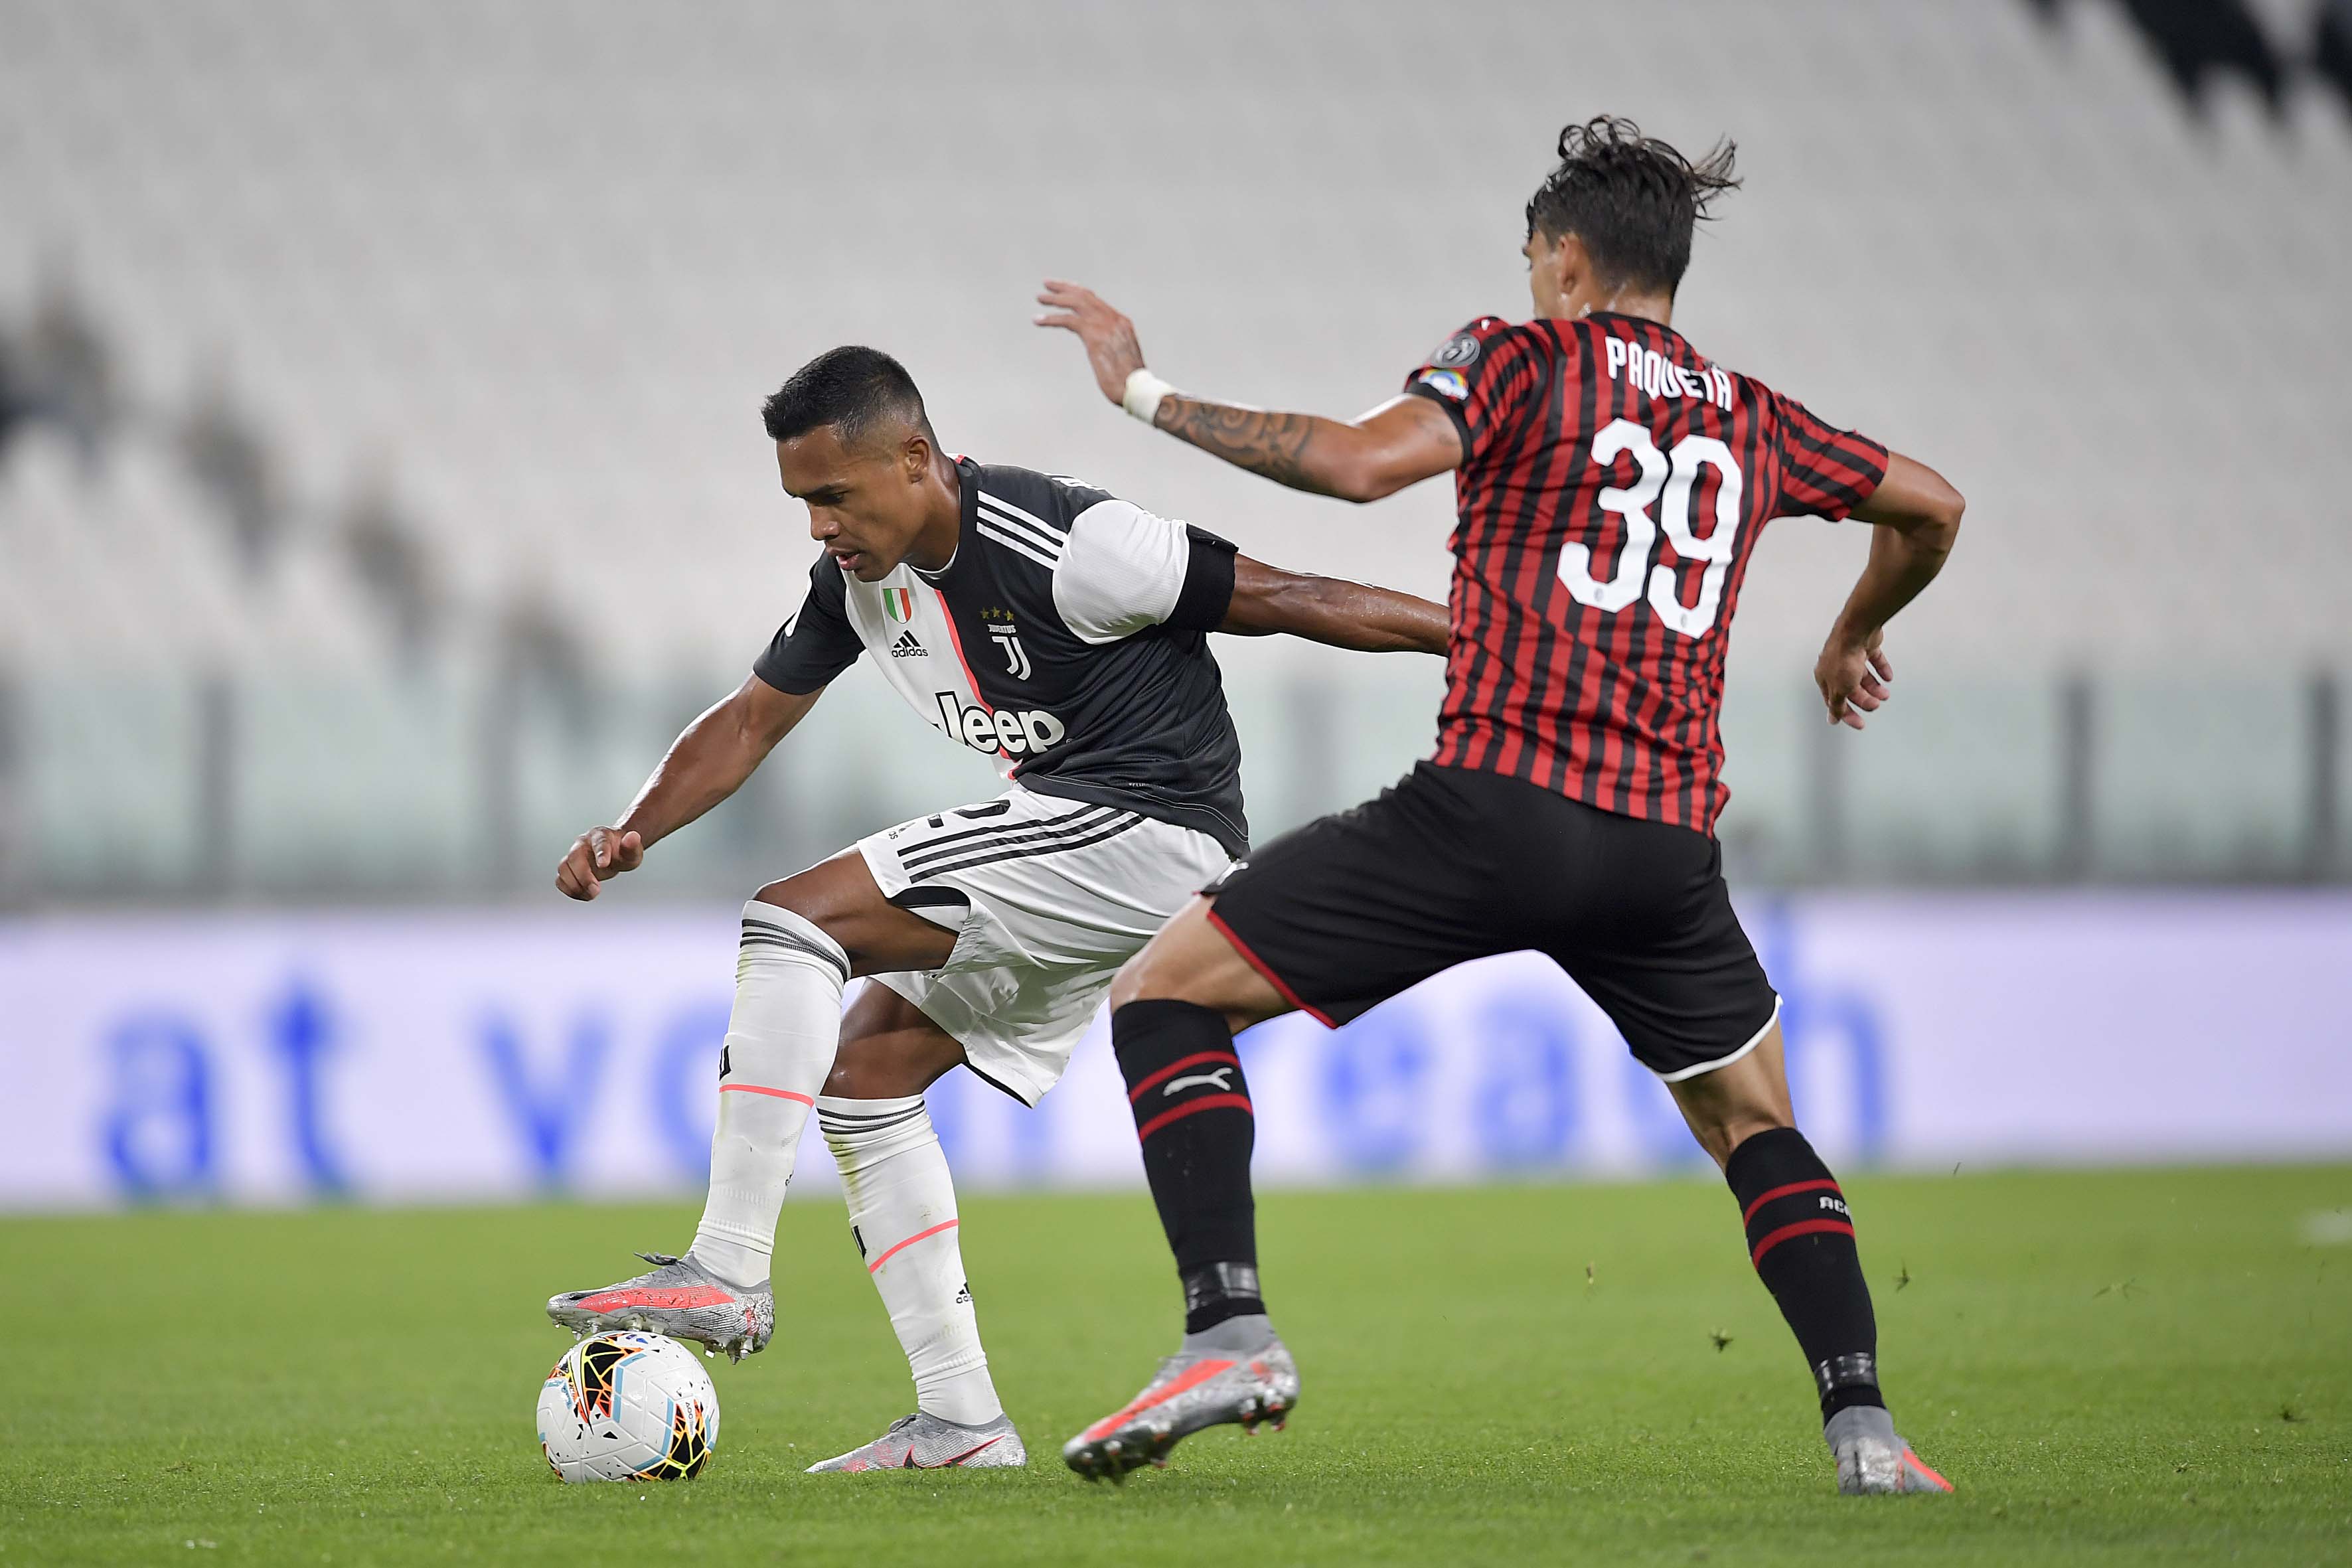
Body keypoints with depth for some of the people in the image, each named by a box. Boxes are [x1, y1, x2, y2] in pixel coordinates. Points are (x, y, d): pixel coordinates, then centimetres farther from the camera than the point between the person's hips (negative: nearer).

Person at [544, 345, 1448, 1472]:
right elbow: (755, 718, 17)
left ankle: (726, 1274, -22)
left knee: (789, 923, -18)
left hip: (1145, 827, -10)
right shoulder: (860, 576, 6)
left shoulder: (1055, 549, -20)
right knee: (861, 1069, 10)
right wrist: (632, 833, 1)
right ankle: (960, 1421, 7)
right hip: (1070, 841, 10)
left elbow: (1274, 599, -14)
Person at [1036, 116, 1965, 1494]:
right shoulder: (1754, 419, 20)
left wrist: (1148, 393, -5)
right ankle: (1864, 1422, 8)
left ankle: (1231, 1328, -11)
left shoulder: (1523, 360, 4)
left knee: (1167, 991, 5)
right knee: (1755, 1122, 25)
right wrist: (1856, 636, 51)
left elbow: (1365, 461, -13)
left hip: (1498, 799, -5)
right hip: (1669, 841, 5)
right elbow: (1930, 508, 32)